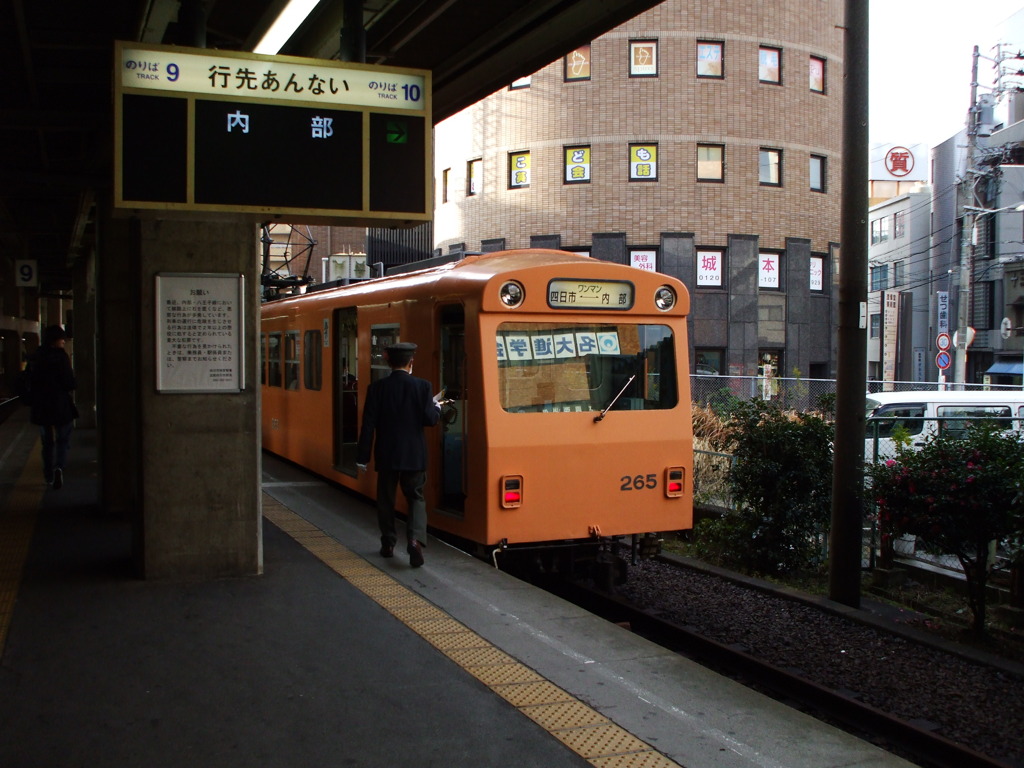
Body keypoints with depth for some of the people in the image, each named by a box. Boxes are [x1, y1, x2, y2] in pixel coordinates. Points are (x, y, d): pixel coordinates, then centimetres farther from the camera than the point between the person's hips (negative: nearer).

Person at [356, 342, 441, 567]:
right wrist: (436, 407, 15)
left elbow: (368, 424, -6)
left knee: (386, 499, 15)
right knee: (416, 498, 9)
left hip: (386, 455, 1)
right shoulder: (422, 386, -8)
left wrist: (363, 456, -1)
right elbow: (430, 419, -8)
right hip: (414, 455, -1)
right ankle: (416, 539, -12)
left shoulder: (377, 388, -5)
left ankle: (388, 544, 22)